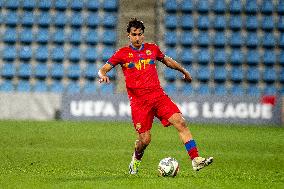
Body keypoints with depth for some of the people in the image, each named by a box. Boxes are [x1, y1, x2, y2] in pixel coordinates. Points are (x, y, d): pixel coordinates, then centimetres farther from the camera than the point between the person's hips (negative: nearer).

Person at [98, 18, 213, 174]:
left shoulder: (152, 49, 12)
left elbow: (167, 61, 31)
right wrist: (103, 76, -20)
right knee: (144, 139, -8)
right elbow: (102, 69, 4)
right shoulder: (122, 53, 4)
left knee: (180, 123, -15)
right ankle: (136, 160, 25)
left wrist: (184, 71, 41)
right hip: (138, 101, -3)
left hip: (158, 95, 3)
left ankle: (195, 160, -17)